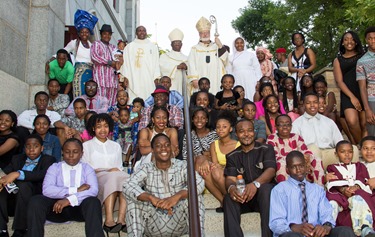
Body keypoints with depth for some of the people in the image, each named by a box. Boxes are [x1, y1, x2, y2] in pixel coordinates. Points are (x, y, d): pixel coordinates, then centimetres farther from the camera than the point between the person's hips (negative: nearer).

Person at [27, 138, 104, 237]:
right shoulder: (54, 168, 9)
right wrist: (75, 190, -15)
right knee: (35, 201, -26)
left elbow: (93, 191, -11)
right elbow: (47, 190, -11)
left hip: (80, 207, -1)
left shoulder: (87, 168, 9)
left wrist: (69, 200, -25)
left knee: (93, 202, -33)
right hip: (58, 207, 1)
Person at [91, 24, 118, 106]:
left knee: (111, 100, -1)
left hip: (112, 77, 6)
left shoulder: (113, 47, 26)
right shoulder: (96, 44, 7)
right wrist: (109, 62, -11)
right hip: (101, 76, -6)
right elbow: (94, 57, -9)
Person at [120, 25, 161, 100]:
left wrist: (156, 78, -3)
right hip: (134, 80, -1)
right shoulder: (129, 47, 13)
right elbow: (125, 63, 7)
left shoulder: (153, 46, 16)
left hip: (149, 80, 1)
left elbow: (156, 63, 9)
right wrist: (125, 78, -4)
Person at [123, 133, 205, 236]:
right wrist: (151, 198, -34)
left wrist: (177, 196, -35)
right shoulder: (146, 169, 2)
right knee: (133, 197, -17)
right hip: (154, 224, 1)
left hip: (179, 221, 0)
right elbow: (128, 187, -16)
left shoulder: (182, 166, 1)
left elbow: (199, 183, -18)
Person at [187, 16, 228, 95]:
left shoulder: (216, 47, 17)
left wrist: (220, 45, -12)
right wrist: (194, 79, -12)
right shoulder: (195, 49, 11)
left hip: (215, 82, 2)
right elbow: (191, 65, 1)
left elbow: (225, 58, 1)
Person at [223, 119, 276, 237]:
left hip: (264, 196, -2)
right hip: (242, 198, 2)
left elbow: (271, 170, -12)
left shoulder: (266, 149, 4)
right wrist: (231, 188, -28)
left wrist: (255, 184, -34)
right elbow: (230, 178, -1)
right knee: (228, 198, -29)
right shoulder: (232, 156, 12)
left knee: (265, 188, -35)